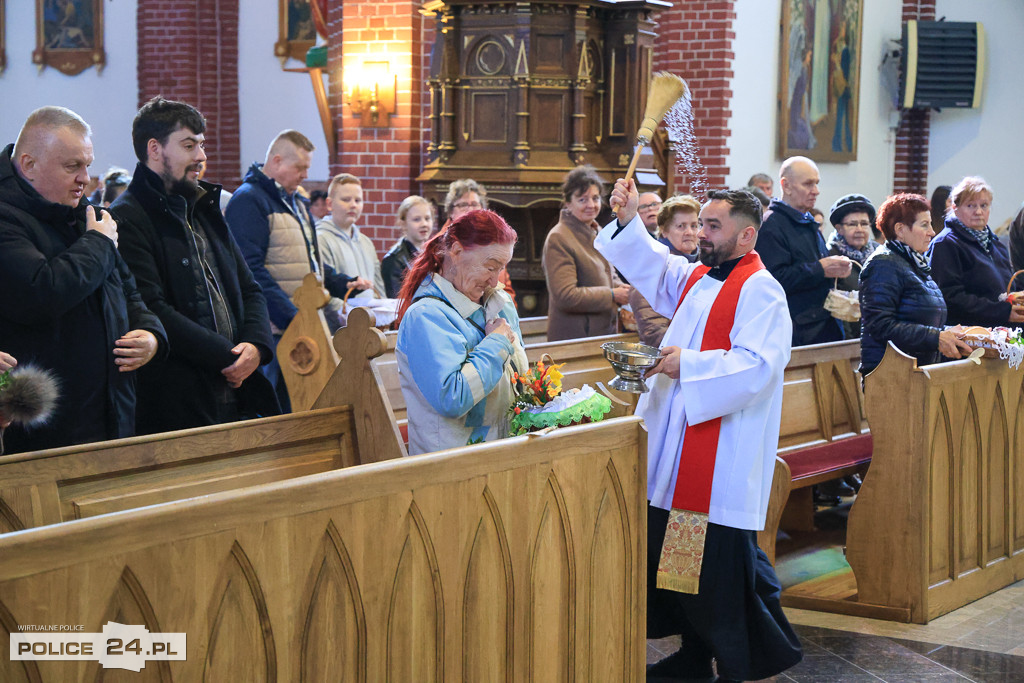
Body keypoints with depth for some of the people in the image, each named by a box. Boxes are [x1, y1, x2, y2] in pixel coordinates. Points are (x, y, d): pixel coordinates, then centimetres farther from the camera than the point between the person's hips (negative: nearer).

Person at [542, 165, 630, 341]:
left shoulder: (598, 233, 14)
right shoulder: (558, 239, -14)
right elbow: (565, 296, -21)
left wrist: (622, 288, 1)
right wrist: (612, 295, -16)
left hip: (604, 333, 8)